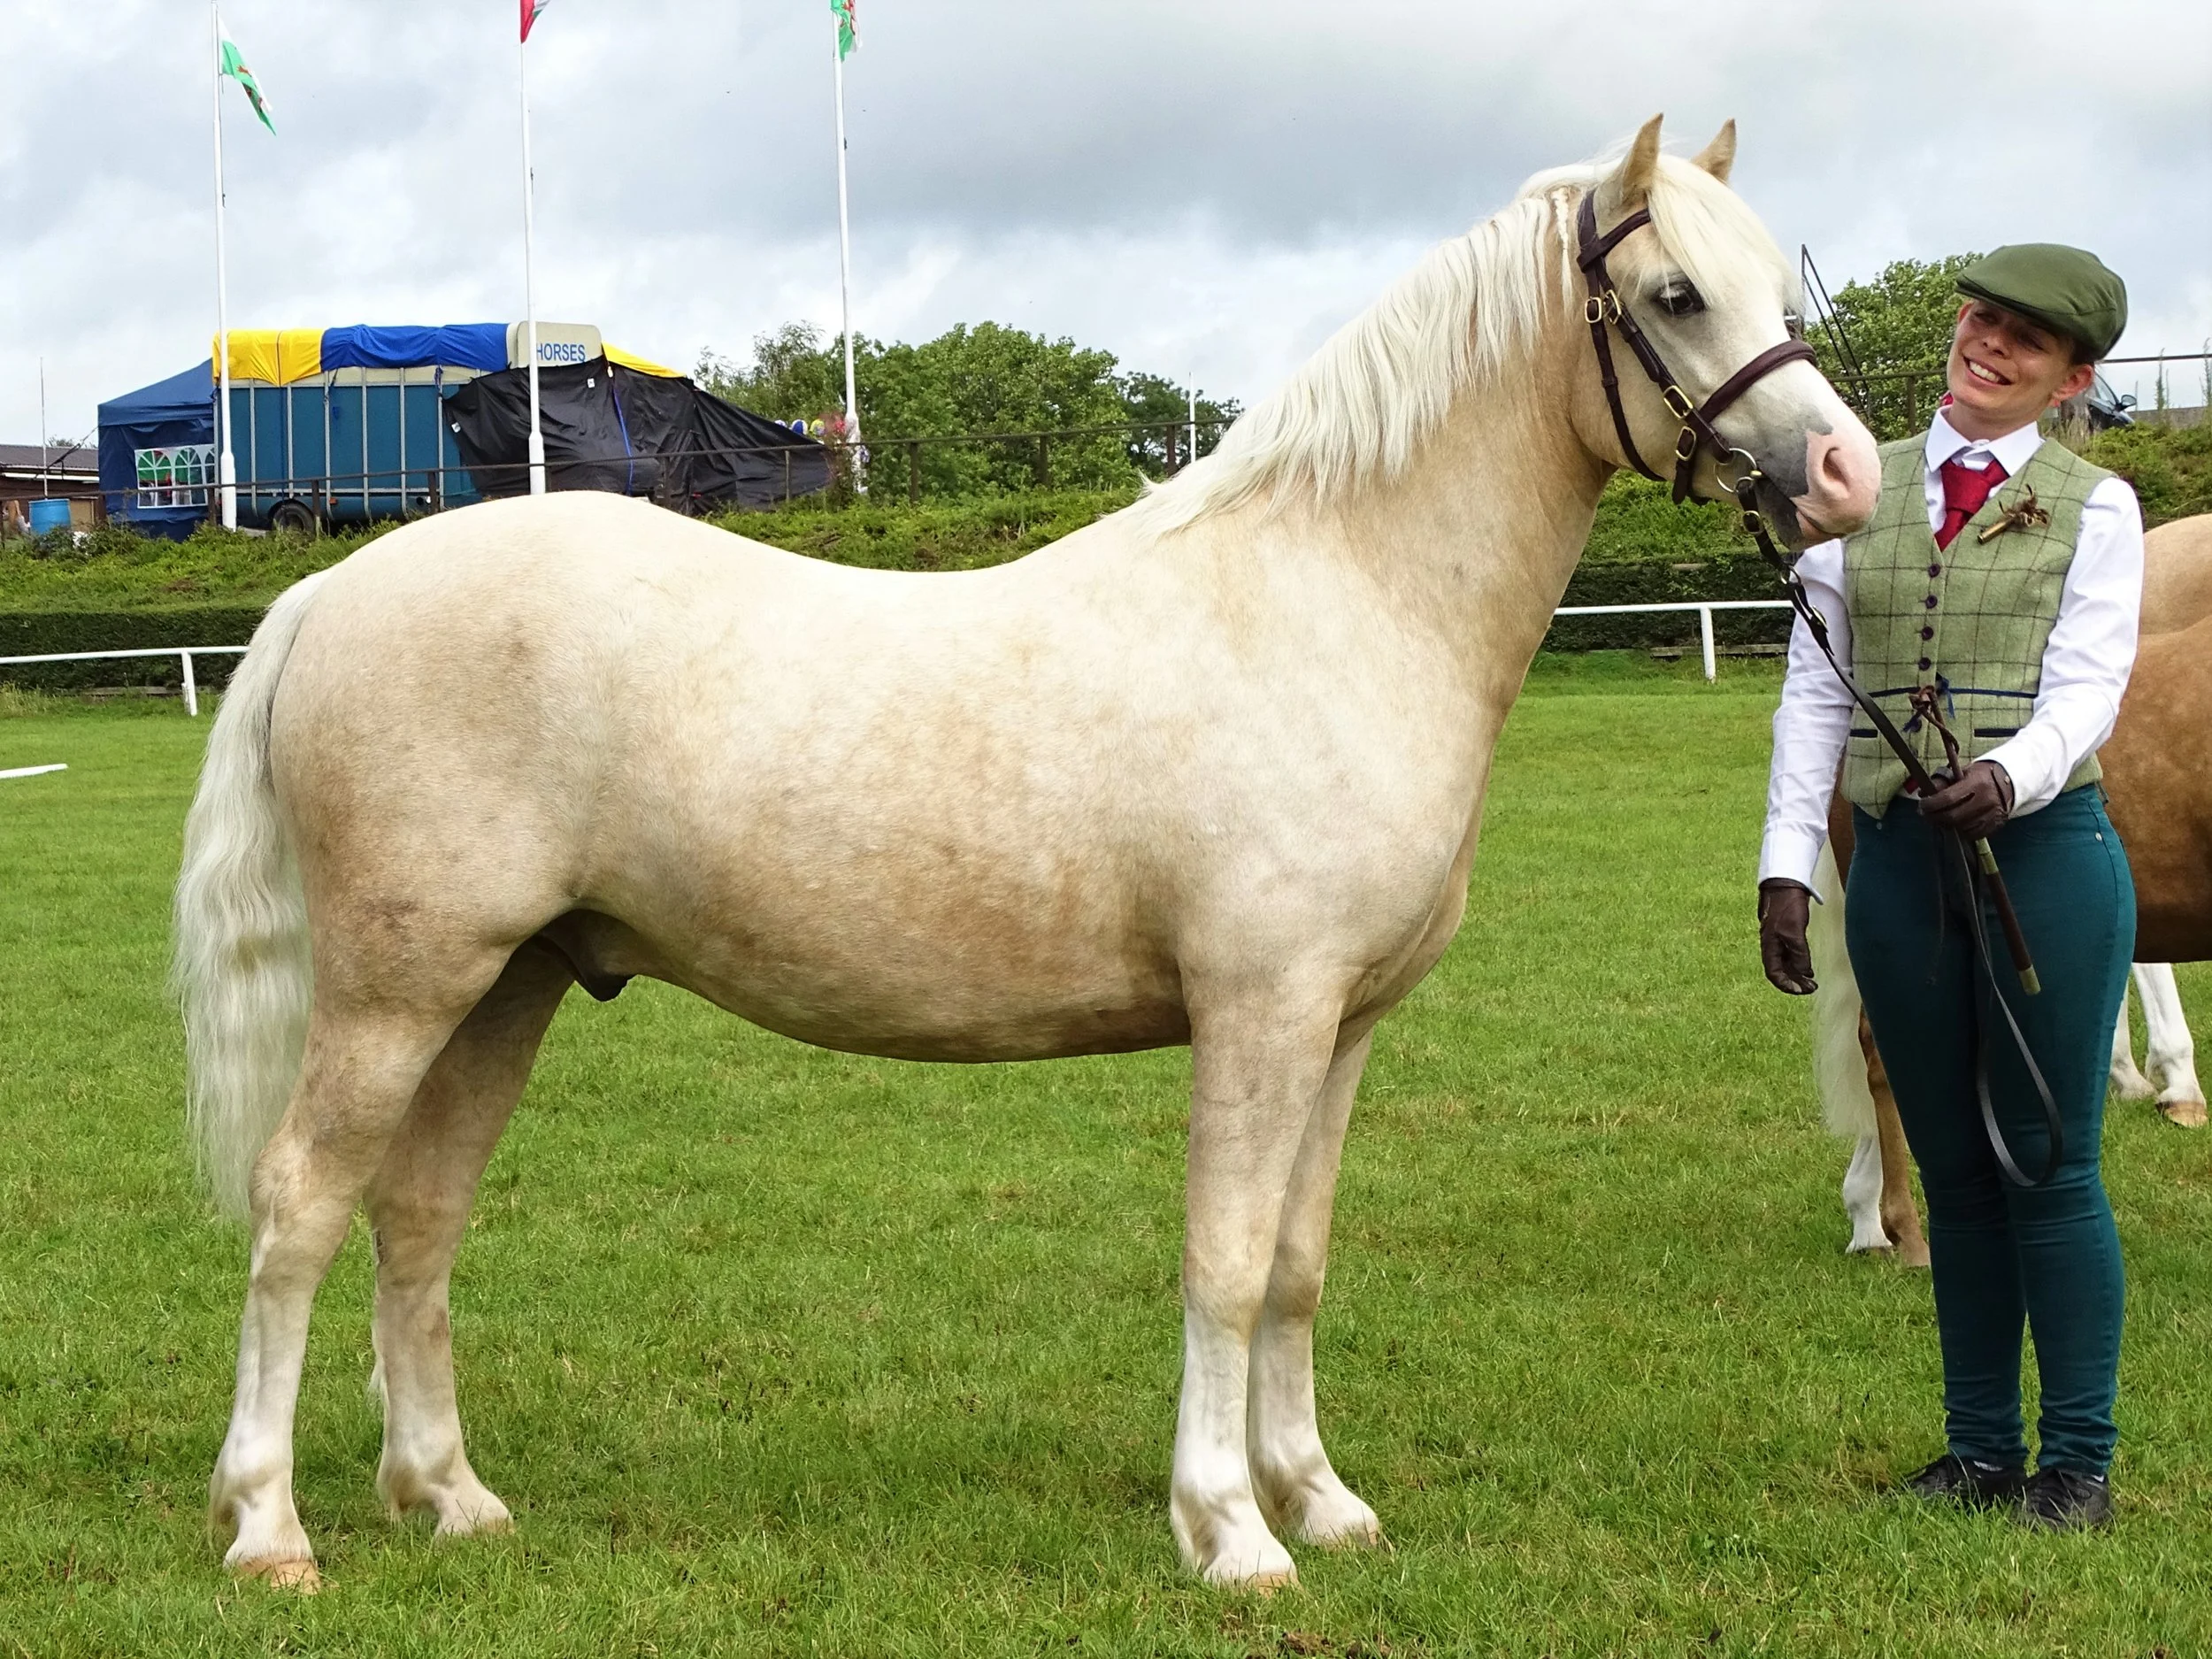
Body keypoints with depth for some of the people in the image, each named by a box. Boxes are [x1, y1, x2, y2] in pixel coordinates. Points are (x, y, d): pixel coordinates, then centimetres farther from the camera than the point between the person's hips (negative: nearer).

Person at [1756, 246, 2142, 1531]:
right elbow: (1815, 690, 9)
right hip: (1899, 858, 3)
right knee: (1953, 1168, 10)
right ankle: (1981, 1447, 19)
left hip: (2043, 846, -3)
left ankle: (2079, 1458, 9)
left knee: (2049, 1163, -1)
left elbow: (2087, 686, -10)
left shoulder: (2094, 506, 2)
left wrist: (2009, 775, -30)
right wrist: (1787, 863, 1)